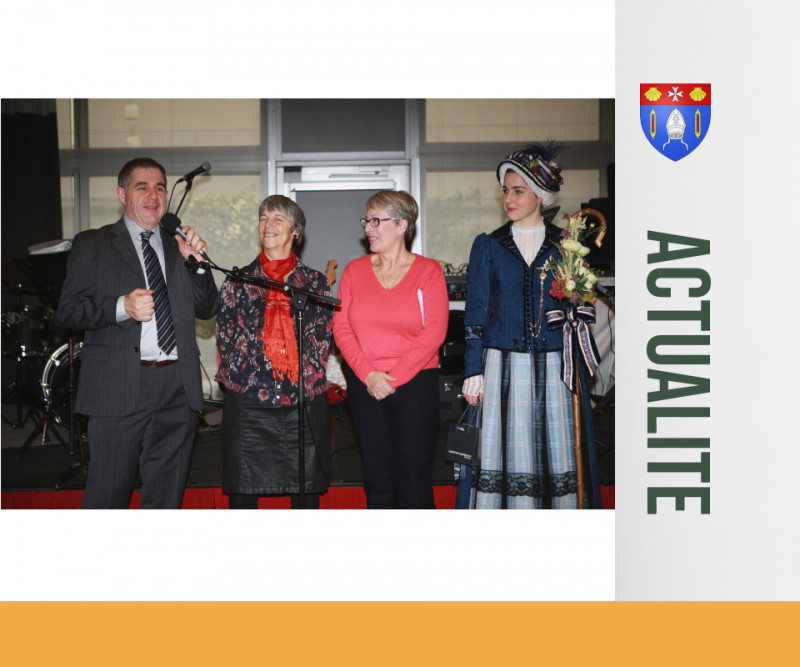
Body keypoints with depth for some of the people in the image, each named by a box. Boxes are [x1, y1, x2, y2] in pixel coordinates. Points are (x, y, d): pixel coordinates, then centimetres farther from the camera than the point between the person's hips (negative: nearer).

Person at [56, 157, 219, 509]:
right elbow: (67, 312, -2)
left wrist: (196, 262, 0)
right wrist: (122, 307, -18)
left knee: (167, 495, 12)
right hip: (118, 387, -4)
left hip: (178, 388, 4)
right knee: (108, 494, -1)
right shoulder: (92, 244, 6)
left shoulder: (178, 247, 18)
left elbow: (207, 309, 15)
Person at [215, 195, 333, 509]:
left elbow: (323, 339, 8)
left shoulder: (316, 283, 7)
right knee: (242, 494, 4)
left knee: (306, 494, 6)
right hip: (248, 404, 0)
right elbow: (224, 339, 11)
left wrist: (307, 380, 1)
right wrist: (236, 377, 5)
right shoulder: (237, 282, 8)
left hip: (304, 404, 0)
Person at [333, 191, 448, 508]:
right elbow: (341, 327, 3)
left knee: (415, 477, -2)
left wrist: (393, 376, -13)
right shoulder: (354, 270, 9)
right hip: (364, 385, 3)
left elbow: (434, 331, -8)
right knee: (376, 475, 6)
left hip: (415, 383, -3)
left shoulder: (428, 271, 0)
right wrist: (367, 374, -10)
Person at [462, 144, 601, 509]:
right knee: (505, 454, -2)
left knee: (556, 452, -1)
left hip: (554, 368, 0)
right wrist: (473, 371, -2)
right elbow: (475, 314, 6)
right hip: (503, 366, 0)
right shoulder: (488, 245, 8)